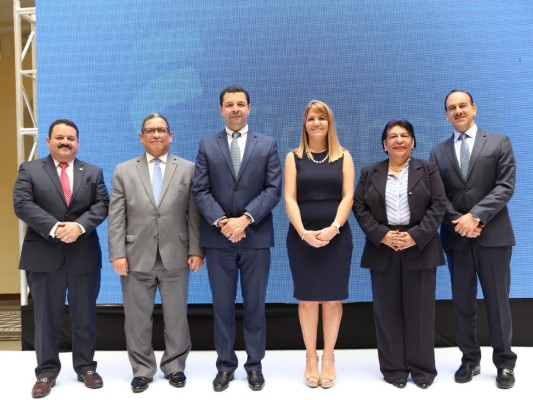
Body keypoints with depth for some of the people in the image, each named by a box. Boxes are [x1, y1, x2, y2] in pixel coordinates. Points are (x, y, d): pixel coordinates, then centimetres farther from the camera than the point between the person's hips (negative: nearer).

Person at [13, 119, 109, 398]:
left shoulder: (93, 172, 10)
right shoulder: (29, 170, 4)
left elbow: (102, 205, -1)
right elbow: (22, 205, -9)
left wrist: (79, 225, -18)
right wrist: (54, 228, -20)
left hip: (84, 255, 2)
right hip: (44, 256, -1)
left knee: (85, 316, 10)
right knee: (46, 317, 7)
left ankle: (86, 368, 23)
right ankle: (46, 372, 19)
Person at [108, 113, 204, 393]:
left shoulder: (188, 169, 6)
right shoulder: (123, 171, 7)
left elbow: (194, 214, 2)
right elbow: (116, 217, 2)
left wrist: (196, 250, -4)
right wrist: (118, 254, -5)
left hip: (175, 257, 0)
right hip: (136, 257, 1)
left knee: (176, 317, 9)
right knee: (137, 319, 8)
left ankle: (175, 367, 25)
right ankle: (142, 370, 23)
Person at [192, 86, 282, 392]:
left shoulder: (268, 145, 5)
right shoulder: (207, 146, 7)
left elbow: (274, 190, -4)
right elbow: (200, 191, 0)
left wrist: (245, 219, -15)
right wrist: (221, 222, -14)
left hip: (256, 237, 0)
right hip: (218, 238, 1)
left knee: (255, 305, 7)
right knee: (223, 305, 7)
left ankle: (255, 365, 20)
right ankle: (225, 365, 20)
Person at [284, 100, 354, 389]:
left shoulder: (343, 157, 8)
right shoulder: (294, 157, 7)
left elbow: (348, 196, 0)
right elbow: (289, 198, -1)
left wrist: (333, 228, -16)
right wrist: (304, 232, -15)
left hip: (336, 236, 0)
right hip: (302, 236, 0)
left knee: (333, 297, 3)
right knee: (307, 297, 3)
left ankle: (328, 358, 13)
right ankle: (310, 358, 12)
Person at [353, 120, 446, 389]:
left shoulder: (428, 169, 5)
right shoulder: (369, 173, 8)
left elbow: (438, 205, -2)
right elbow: (359, 208, 2)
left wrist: (415, 236, -13)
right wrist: (382, 235, -11)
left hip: (419, 248, -1)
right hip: (382, 249, 1)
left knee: (420, 310, 4)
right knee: (388, 311, 4)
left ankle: (422, 368, 15)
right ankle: (394, 368, 15)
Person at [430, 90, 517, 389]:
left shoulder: (499, 142, 4)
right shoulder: (439, 152, 11)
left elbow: (506, 186, -6)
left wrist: (475, 215, -16)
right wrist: (459, 222, -11)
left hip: (493, 235, -2)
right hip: (456, 238, 3)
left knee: (497, 300, 4)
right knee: (462, 302, 8)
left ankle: (505, 363, 17)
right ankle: (470, 359, 20)